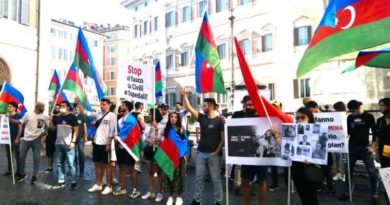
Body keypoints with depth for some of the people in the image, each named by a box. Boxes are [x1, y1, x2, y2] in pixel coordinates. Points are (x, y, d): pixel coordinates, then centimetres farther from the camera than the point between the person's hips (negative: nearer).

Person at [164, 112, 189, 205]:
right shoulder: (166, 129, 2)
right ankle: (170, 195, 23)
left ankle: (179, 196, 22)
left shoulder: (182, 129, 0)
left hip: (181, 156, 0)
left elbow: (185, 141, 2)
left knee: (180, 175, 6)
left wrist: (186, 153, -1)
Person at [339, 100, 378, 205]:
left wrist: (373, 146, -9)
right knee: (349, 170, 7)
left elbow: (375, 132, -3)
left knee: (372, 171, -2)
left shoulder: (369, 116, -4)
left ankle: (374, 195, 13)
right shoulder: (350, 117, 5)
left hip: (365, 147, -3)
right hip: (352, 147, 3)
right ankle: (347, 192, 17)